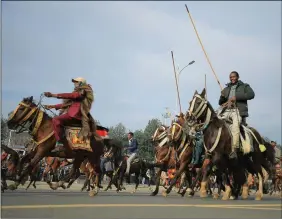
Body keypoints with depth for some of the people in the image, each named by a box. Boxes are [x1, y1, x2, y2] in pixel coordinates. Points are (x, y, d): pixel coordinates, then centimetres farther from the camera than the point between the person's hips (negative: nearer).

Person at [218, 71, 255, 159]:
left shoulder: (244, 86, 14)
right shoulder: (226, 89, 27)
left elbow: (251, 94, -7)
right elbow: (220, 103, 27)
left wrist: (236, 97, -12)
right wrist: (222, 97, 2)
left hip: (238, 111, -5)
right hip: (226, 111, 5)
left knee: (235, 126, -31)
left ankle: (234, 151, -38)